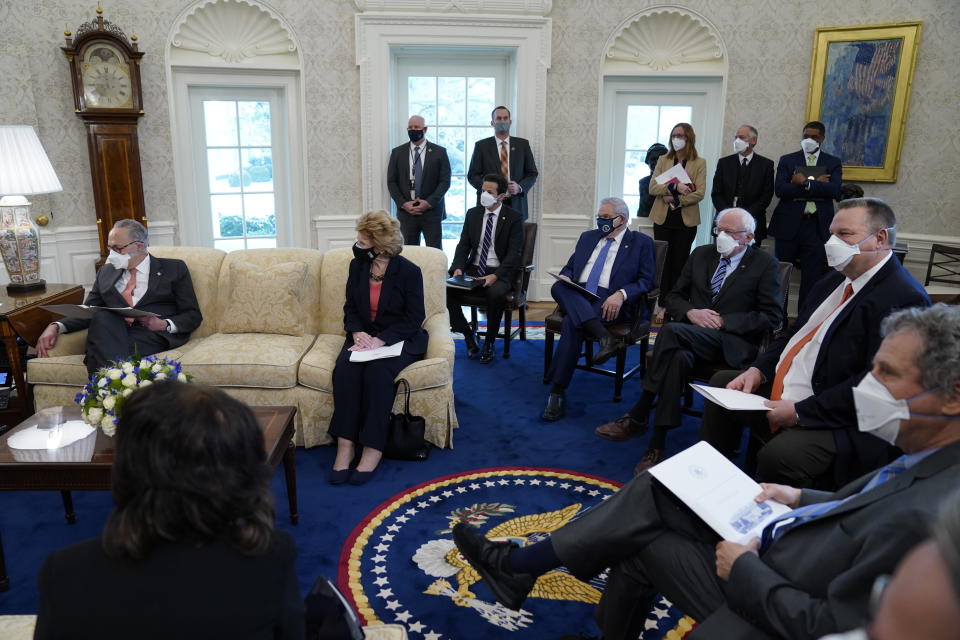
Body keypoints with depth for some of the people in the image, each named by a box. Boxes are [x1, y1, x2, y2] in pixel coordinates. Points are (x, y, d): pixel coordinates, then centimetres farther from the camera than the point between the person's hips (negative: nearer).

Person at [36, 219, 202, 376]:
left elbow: (193, 315, 7)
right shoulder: (106, 272, 26)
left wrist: (165, 324, -12)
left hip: (151, 336, -3)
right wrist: (56, 326, 1)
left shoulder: (174, 268, 12)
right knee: (102, 316, -34)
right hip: (113, 334, 3)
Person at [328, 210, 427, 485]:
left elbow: (414, 318, -10)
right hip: (364, 336, 4)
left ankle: (373, 448, -25)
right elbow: (350, 308, 10)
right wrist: (357, 332, -12)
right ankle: (345, 444, -25)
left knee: (377, 370, -34)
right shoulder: (357, 266, 4)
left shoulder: (409, 271, -10)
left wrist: (381, 340, -23)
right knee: (344, 368, -28)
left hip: (399, 339, -4)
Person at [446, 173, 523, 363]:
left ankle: (489, 343, -14)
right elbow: (463, 245, 9)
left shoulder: (514, 218, -3)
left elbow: (514, 254, -10)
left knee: (495, 293, -37)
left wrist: (495, 276, -25)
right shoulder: (473, 214, 11)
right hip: (473, 269, 4)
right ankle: (468, 336, -5)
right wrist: (458, 268, -12)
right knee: (446, 288, -23)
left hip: (499, 273, -4)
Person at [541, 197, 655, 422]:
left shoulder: (641, 242, 10)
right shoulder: (588, 237, 25)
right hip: (577, 295, 5)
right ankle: (604, 336, -40)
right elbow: (569, 267, 25)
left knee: (572, 322, -33)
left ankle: (557, 392, -28)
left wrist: (621, 294, -18)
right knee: (558, 286, -30)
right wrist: (565, 277, -1)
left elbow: (646, 280, 1)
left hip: (609, 301, -5)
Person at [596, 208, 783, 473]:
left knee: (671, 331, -32)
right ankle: (657, 444, -32)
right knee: (678, 357, -35)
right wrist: (690, 312, -6)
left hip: (734, 343, -4)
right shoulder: (701, 255, 16)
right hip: (693, 336, 4)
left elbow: (772, 317, -3)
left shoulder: (765, 264, 2)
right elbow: (673, 297, 18)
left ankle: (638, 416, -26)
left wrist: (722, 321, -13)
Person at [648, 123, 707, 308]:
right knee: (663, 261, 3)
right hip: (663, 219, 2)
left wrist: (676, 200, -15)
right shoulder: (663, 160, 9)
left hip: (686, 220, -2)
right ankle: (661, 302, 9)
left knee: (680, 262, 2)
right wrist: (674, 187, -16)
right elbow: (652, 188, -2)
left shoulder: (699, 163, 2)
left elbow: (699, 193, -7)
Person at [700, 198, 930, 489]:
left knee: (777, 457, -33)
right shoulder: (836, 280, 11)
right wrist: (758, 370, 0)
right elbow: (794, 334, 18)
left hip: (841, 420, -10)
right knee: (721, 382, 17)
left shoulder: (903, 298, -19)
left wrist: (800, 411, -23)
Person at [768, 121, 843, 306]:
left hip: (817, 226, 0)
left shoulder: (833, 163, 9)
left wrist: (805, 183, -12)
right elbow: (780, 189, -9)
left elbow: (835, 191, -8)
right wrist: (817, 185, -10)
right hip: (788, 225, 0)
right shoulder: (787, 160, 8)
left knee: (811, 279, 1)